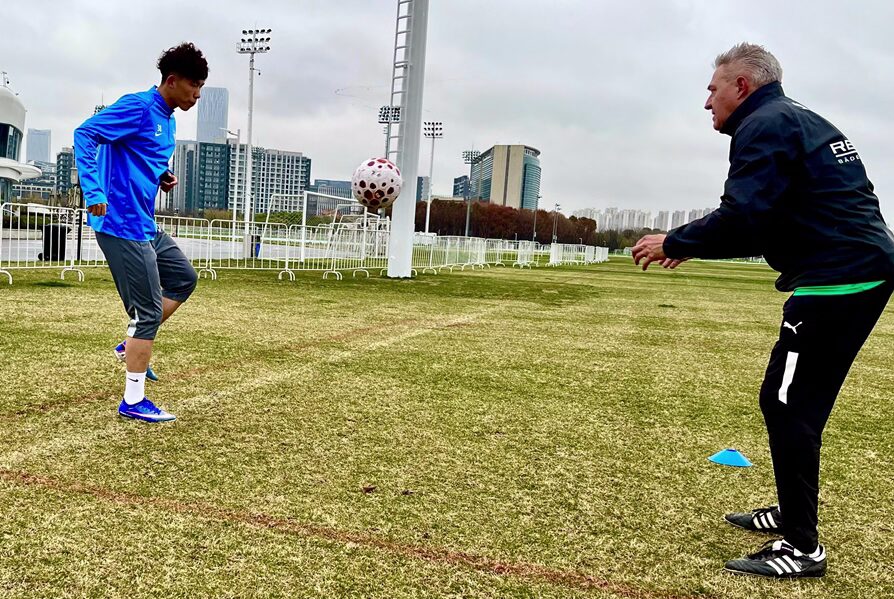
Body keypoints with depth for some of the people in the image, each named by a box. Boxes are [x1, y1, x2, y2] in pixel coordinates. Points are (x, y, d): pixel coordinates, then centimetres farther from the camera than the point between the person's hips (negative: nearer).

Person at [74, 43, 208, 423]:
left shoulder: (167, 119, 15)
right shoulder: (139, 107, -13)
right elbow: (84, 134, -19)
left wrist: (162, 179, 7)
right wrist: (94, 193, -26)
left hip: (145, 226, 10)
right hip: (123, 225, -10)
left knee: (184, 279, 21)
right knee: (149, 311, -6)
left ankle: (132, 345, 25)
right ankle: (133, 402, 5)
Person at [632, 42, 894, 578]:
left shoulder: (766, 125, -9)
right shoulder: (801, 121, 22)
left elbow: (742, 217, -21)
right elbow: (773, 222, 24)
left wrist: (674, 243, -7)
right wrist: (698, 246, 19)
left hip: (836, 280, -10)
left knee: (787, 402, -6)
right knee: (797, 401, 17)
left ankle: (802, 547, 1)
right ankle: (793, 513, 29)